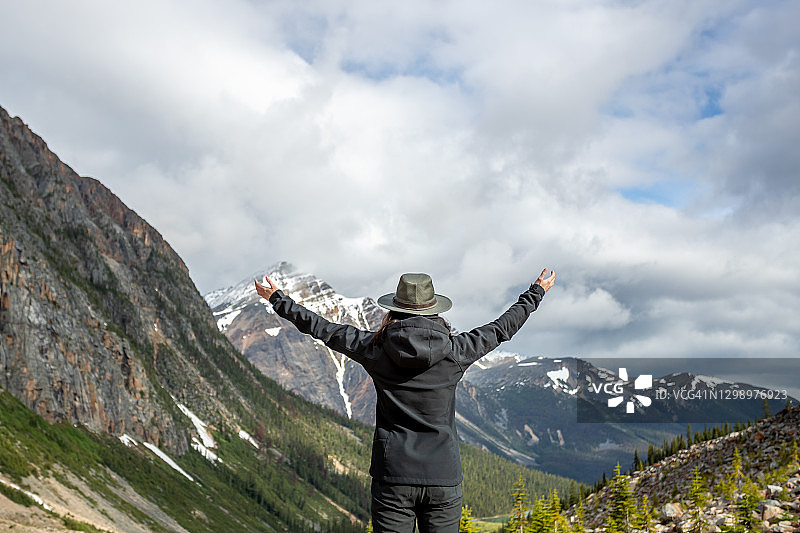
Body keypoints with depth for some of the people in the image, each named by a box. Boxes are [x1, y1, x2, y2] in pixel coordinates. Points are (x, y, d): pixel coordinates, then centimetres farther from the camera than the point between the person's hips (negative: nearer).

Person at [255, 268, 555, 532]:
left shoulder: (376, 350, -4)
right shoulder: (454, 352, -4)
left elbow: (320, 328, 7)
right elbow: (501, 328, 11)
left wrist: (278, 300, 22)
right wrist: (535, 294, 27)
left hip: (392, 478, 0)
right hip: (443, 480, 0)